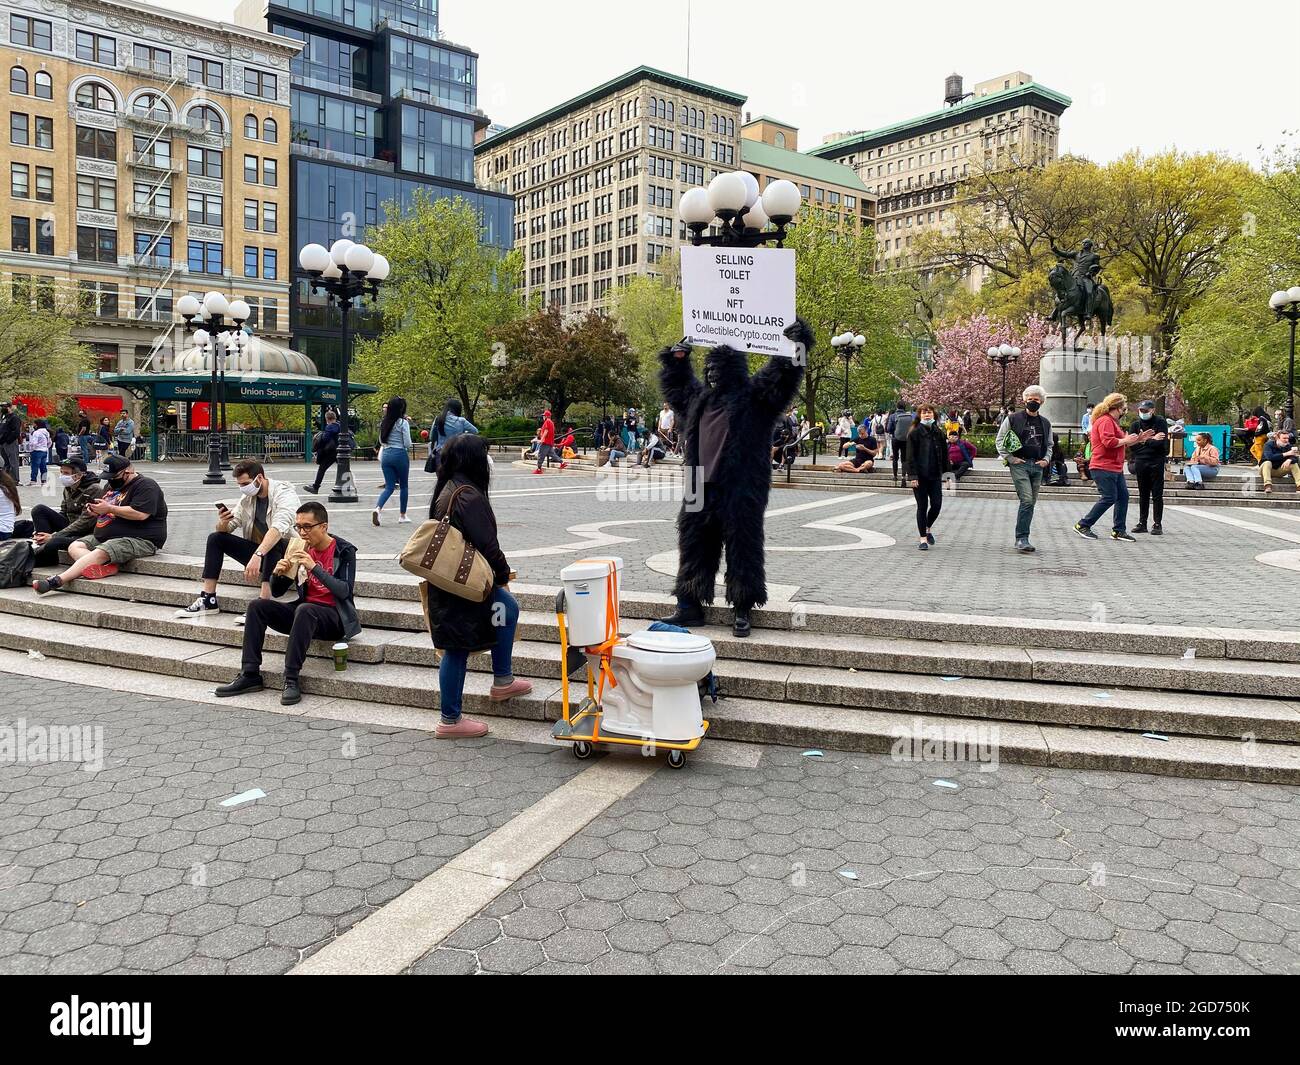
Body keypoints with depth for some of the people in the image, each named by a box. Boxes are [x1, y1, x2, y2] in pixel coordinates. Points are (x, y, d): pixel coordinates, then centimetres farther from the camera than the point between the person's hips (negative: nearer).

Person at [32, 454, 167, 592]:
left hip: (138, 539, -10)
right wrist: (95, 510, 7)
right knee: (75, 546, -10)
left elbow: (141, 514, -23)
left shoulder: (146, 485, -9)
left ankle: (56, 581, -38)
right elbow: (104, 509, 32)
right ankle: (104, 567, -37)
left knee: (99, 553, -30)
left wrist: (109, 508, -14)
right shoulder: (114, 485, 21)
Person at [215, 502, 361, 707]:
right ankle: (250, 675, -14)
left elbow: (344, 591, -20)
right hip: (304, 610, 6)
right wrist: (280, 573, -11)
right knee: (257, 606, -11)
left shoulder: (344, 551, -7)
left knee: (305, 610, -37)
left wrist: (314, 567, -26)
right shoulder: (300, 548, 7)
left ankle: (291, 680, -35)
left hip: (334, 615, -6)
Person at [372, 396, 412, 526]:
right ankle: (402, 516, 16)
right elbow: (407, 443, -12)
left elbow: (381, 440, 16)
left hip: (385, 454, 5)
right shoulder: (403, 423, -9)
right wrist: (408, 449, 9)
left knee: (389, 486, 7)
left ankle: (377, 508, -18)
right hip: (400, 454, -5)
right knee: (404, 486, 11)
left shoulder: (384, 423, 7)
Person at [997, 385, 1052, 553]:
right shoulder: (1013, 419, 1)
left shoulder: (1045, 423, 15)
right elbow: (999, 440, 2)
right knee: (1027, 500, -17)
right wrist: (1010, 458, -6)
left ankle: (1022, 539, 14)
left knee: (1031, 503, 6)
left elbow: (1049, 445, 26)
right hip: (1019, 465, -5)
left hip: (1037, 466, 5)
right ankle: (1022, 538, -14)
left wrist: (1046, 459, 8)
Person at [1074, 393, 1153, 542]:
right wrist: (1126, 440, -13)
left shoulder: (1112, 421, 22)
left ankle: (1118, 530, 11)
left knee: (1123, 496, 7)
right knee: (1109, 498, -10)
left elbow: (1120, 443, 28)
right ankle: (1083, 525, -3)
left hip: (1115, 468, 11)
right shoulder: (1105, 421, -13)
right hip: (1104, 468, -11)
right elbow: (1108, 441, -26)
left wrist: (1138, 439, 19)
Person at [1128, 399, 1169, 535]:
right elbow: (1132, 444, -3)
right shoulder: (1136, 424, 7)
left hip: (1157, 462, -4)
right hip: (1140, 462, 4)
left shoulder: (1160, 422, -4)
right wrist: (1151, 440, -8)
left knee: (1157, 495, -1)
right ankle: (1142, 523, 16)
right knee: (1143, 495, 10)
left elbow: (1161, 443, -14)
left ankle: (1157, 524, 3)